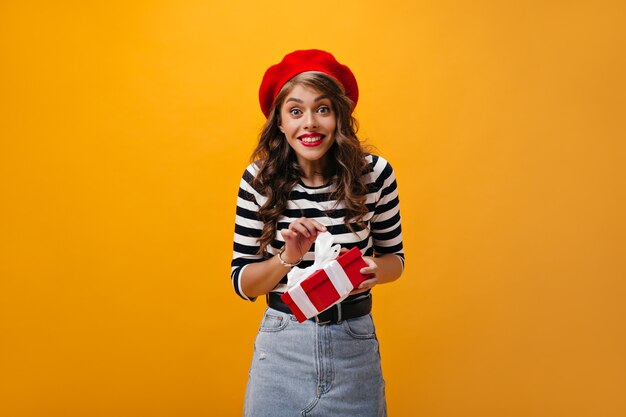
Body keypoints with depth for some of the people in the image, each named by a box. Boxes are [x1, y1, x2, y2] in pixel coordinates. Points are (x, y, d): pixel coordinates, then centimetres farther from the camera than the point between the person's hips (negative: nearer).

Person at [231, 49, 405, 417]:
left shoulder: (374, 173, -10)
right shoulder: (259, 179, -9)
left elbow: (395, 257, 4)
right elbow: (242, 283, -4)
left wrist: (374, 270, -18)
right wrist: (288, 257, -22)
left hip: (355, 345, 0)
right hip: (282, 345, 0)